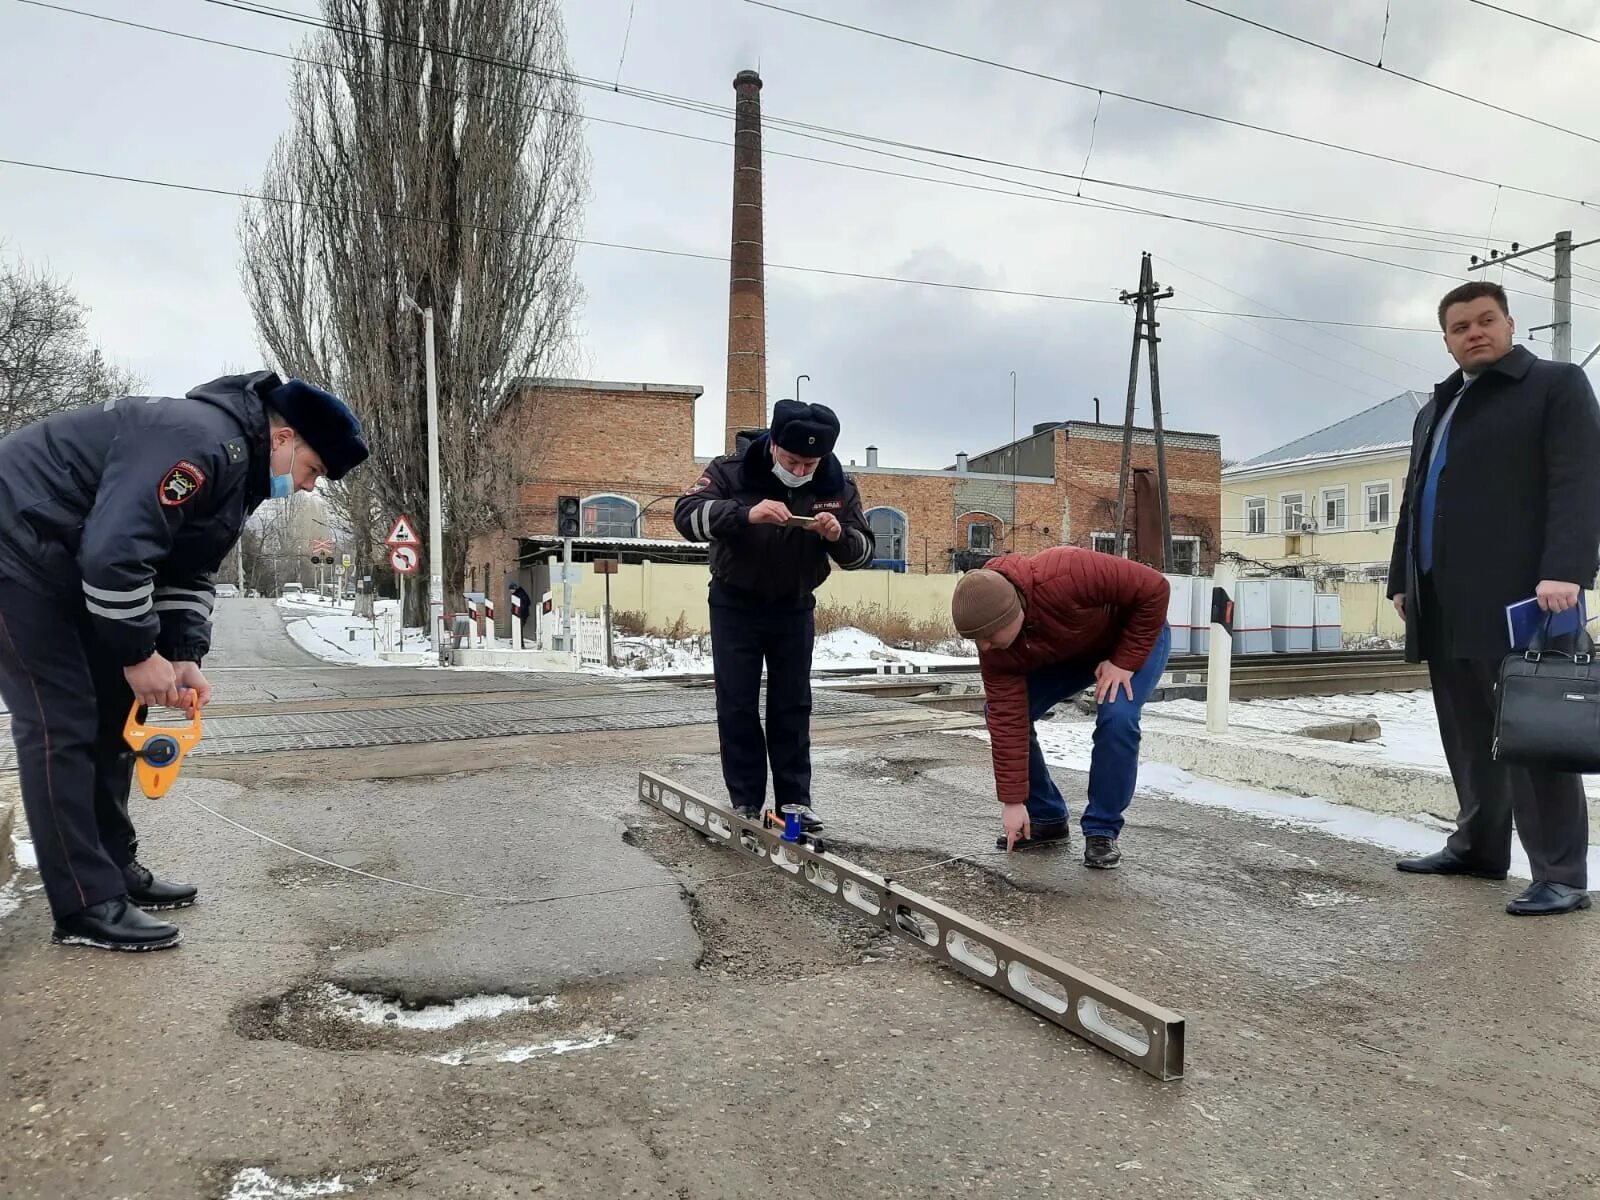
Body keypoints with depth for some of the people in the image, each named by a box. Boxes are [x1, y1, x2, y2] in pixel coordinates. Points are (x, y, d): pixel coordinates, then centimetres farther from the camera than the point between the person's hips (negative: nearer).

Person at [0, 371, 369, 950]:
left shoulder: (237, 471, 6)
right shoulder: (203, 440, -27)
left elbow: (190, 575, 10)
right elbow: (114, 551, -33)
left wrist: (185, 658, -2)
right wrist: (140, 654, -22)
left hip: (72, 563, 11)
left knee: (111, 712, 12)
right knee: (61, 725, -11)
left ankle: (114, 868, 22)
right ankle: (87, 907, -5)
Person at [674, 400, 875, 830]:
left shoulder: (838, 487, -11)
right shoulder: (732, 472, -18)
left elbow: (864, 550, -8)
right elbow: (686, 515, -30)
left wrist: (839, 536, -32)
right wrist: (746, 514, -46)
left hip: (794, 608, 2)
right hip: (735, 605, -2)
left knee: (792, 705, 6)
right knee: (737, 705, 0)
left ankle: (794, 798, 15)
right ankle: (745, 802, 9)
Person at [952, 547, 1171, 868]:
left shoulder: (1067, 575, -44)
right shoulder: (993, 646, -26)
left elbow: (1154, 588, -32)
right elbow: (1008, 720, -22)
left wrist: (1124, 661, -28)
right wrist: (1012, 802, -20)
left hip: (1136, 636, -4)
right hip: (1067, 652, 5)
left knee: (1116, 717, -29)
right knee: (998, 712, -9)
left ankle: (1102, 831, -8)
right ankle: (1046, 818, 8)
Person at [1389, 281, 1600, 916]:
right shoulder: (1435, 409, 24)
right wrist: (1402, 578, 17)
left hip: (1517, 595, -7)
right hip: (1444, 602, 7)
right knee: (1468, 736, 10)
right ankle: (1478, 847, 20)